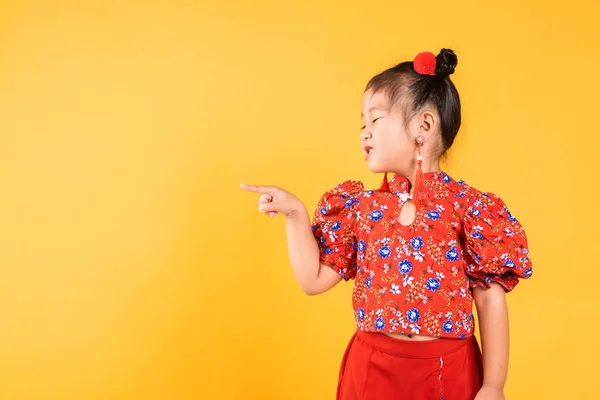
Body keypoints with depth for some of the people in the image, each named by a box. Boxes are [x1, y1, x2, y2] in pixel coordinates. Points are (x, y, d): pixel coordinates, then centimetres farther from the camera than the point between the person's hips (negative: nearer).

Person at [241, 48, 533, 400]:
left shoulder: (469, 207, -9)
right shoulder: (359, 207, 2)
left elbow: (491, 300, -7)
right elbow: (314, 279, 5)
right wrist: (295, 214, -4)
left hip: (447, 372, -2)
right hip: (372, 370, 3)